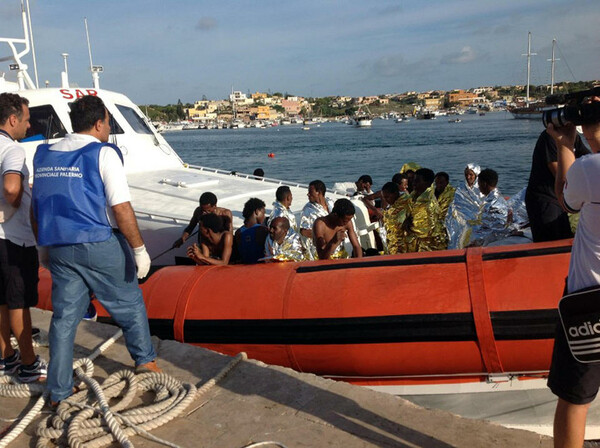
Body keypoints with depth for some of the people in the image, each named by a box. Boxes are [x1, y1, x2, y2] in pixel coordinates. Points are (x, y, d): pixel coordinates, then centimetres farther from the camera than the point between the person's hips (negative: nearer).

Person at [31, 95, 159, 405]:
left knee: (64, 316, 12)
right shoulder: (103, 153, -11)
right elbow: (121, 208, -18)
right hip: (100, 246, -5)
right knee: (129, 304, 16)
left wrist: (46, 246, 21)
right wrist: (139, 248, -12)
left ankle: (58, 391, 19)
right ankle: (145, 360, 31)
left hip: (59, 248, 6)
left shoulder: (44, 156, 9)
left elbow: (37, 209, 13)